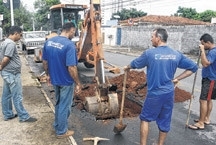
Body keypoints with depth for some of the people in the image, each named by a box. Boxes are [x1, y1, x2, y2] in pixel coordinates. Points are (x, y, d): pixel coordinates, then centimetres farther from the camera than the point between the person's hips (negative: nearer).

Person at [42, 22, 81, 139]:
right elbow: (71, 68, -25)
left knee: (58, 103, 25)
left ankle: (57, 125, 40)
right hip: (66, 81, -7)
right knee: (64, 106, 9)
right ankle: (61, 131, 24)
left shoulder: (48, 41, 0)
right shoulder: (69, 44, -23)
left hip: (55, 79, 7)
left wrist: (48, 74, 20)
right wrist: (78, 83, -15)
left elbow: (45, 62, 7)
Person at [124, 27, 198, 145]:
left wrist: (127, 67, 26)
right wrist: (176, 79, 6)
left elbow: (135, 63, 4)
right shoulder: (176, 54, 0)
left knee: (145, 118, 14)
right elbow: (193, 67, 5)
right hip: (169, 93, 4)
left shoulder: (150, 53, -12)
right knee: (165, 121, 16)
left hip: (154, 94, -4)